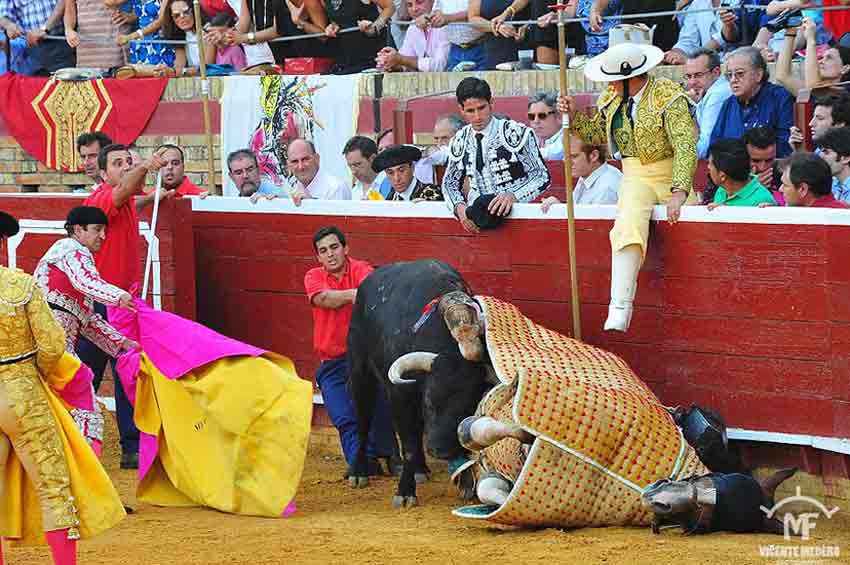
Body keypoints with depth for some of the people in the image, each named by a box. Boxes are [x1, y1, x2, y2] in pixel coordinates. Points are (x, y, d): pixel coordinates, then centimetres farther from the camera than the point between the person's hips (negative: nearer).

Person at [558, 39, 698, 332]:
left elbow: (685, 147, -17)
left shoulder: (669, 97, -10)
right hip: (635, 178, 0)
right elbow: (598, 134, 25)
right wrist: (574, 116, 6)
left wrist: (679, 192, -26)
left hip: (671, 175, 0)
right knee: (629, 223, -28)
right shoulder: (612, 99, 9)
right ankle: (620, 308, -39)